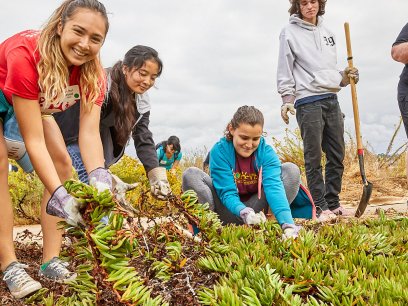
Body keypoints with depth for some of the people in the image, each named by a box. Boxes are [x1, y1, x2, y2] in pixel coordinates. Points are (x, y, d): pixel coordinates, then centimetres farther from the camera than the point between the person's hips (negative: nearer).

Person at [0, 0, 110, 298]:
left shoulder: (91, 70, -26)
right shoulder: (25, 54, -42)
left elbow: (90, 132, -33)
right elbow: (33, 140, -43)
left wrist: (99, 176, -51)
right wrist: (59, 195, -51)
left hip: (34, 101, 5)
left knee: (63, 164, -9)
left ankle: (51, 261, -6)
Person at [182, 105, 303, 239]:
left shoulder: (266, 152, -16)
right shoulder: (219, 151, -19)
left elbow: (274, 187, -31)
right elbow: (227, 193, -23)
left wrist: (288, 224, -48)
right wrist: (245, 213, -45)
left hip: (256, 208, 1)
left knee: (291, 170, -18)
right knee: (191, 174, -23)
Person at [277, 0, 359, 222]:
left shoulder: (327, 33, 20)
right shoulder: (289, 32, 2)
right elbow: (284, 71, -3)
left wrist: (344, 77, 5)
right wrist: (286, 99, -13)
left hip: (331, 100, 6)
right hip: (308, 102, -6)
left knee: (337, 156, 6)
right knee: (313, 157, -6)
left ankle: (333, 204, 15)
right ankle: (320, 207, -1)